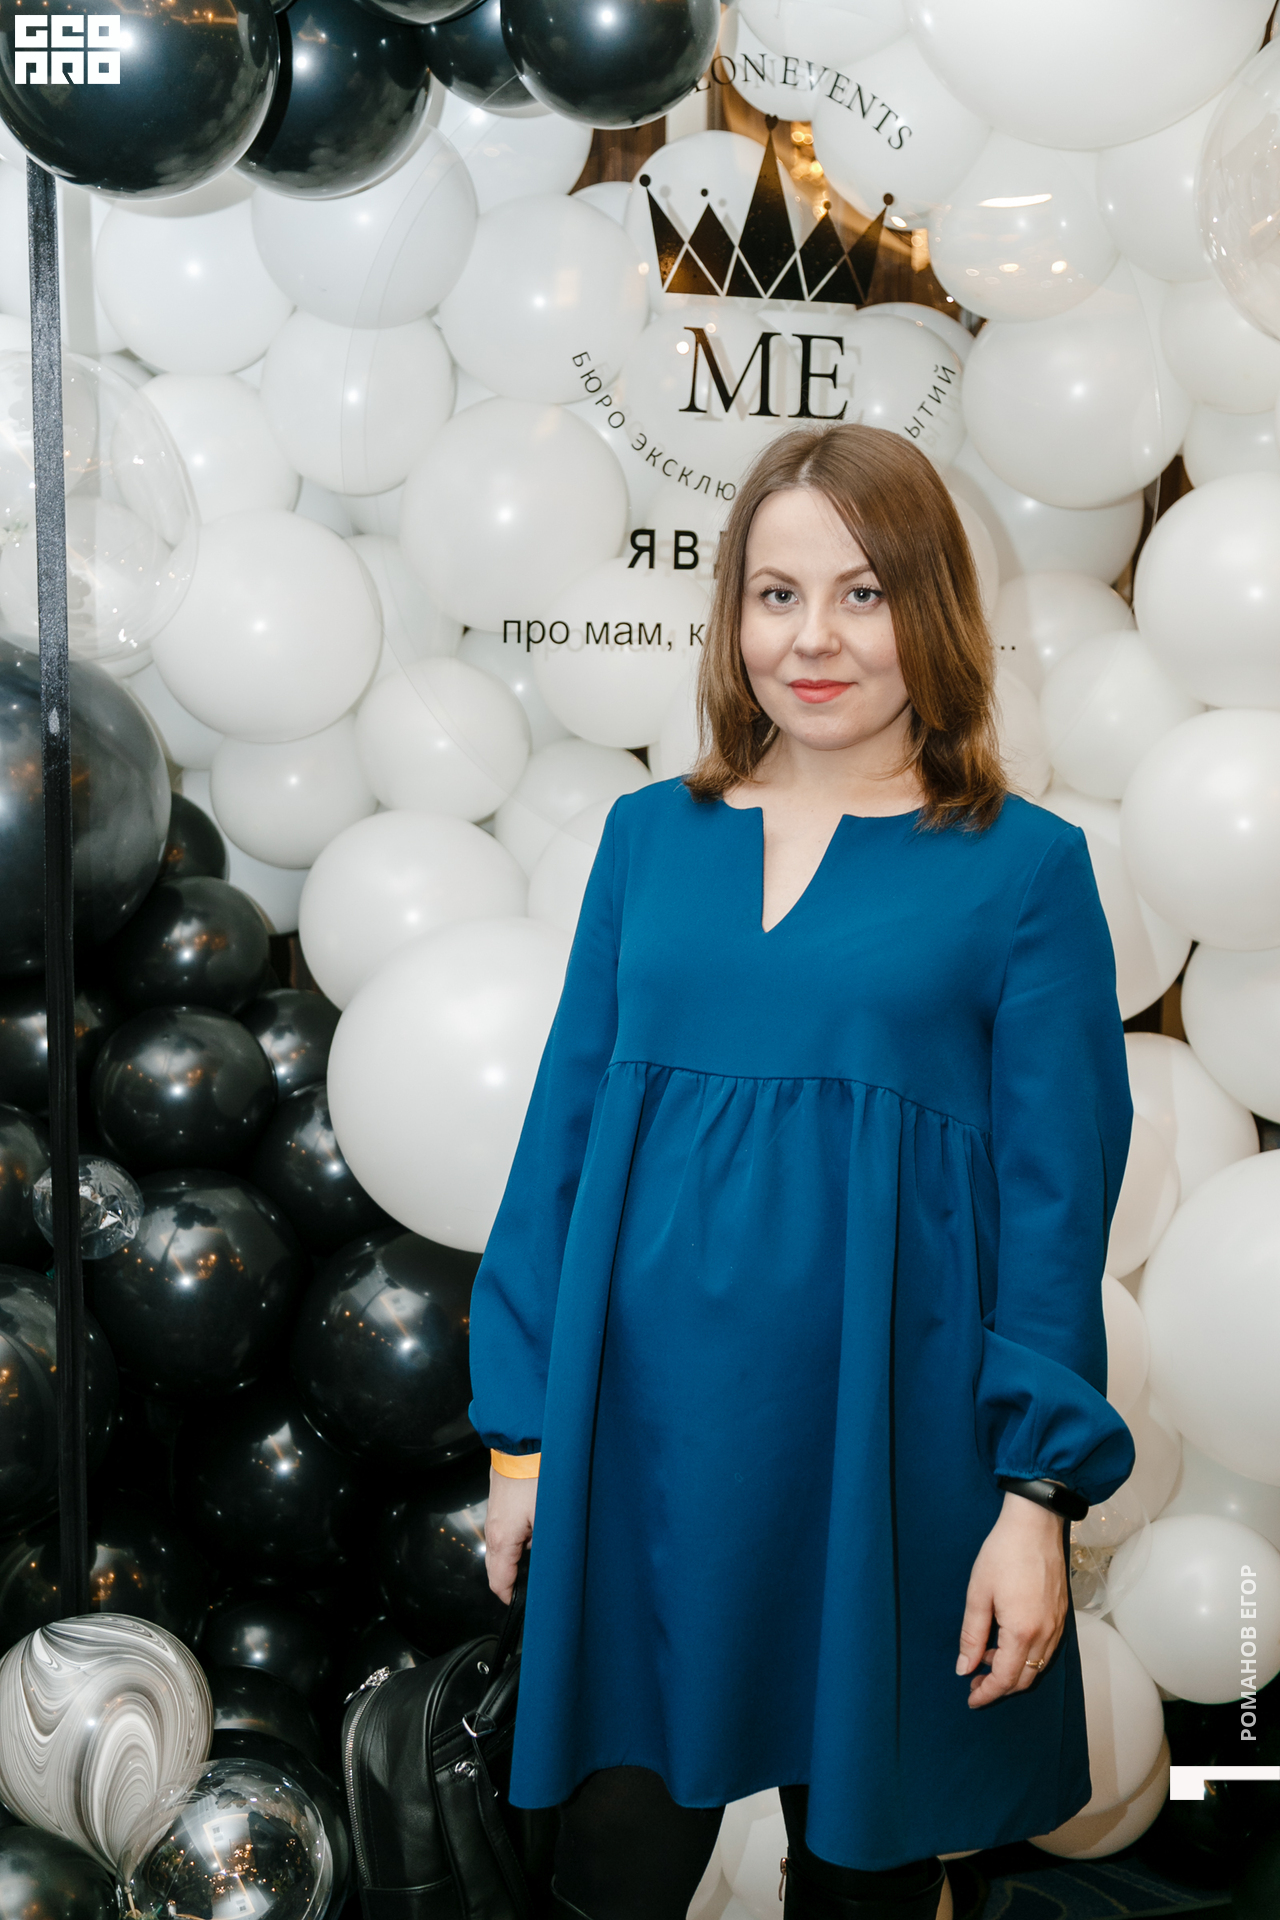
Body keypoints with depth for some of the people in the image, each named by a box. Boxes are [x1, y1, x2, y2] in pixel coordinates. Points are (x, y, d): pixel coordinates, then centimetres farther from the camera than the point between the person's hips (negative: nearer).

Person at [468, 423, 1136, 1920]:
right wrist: (521, 1434, 6)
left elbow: (1057, 1196, -3)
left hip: (888, 1445, -2)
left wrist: (1038, 1491, -7)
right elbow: (565, 1129, 7)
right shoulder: (651, 835, 5)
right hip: (646, 1426, 2)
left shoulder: (1023, 870, -3)